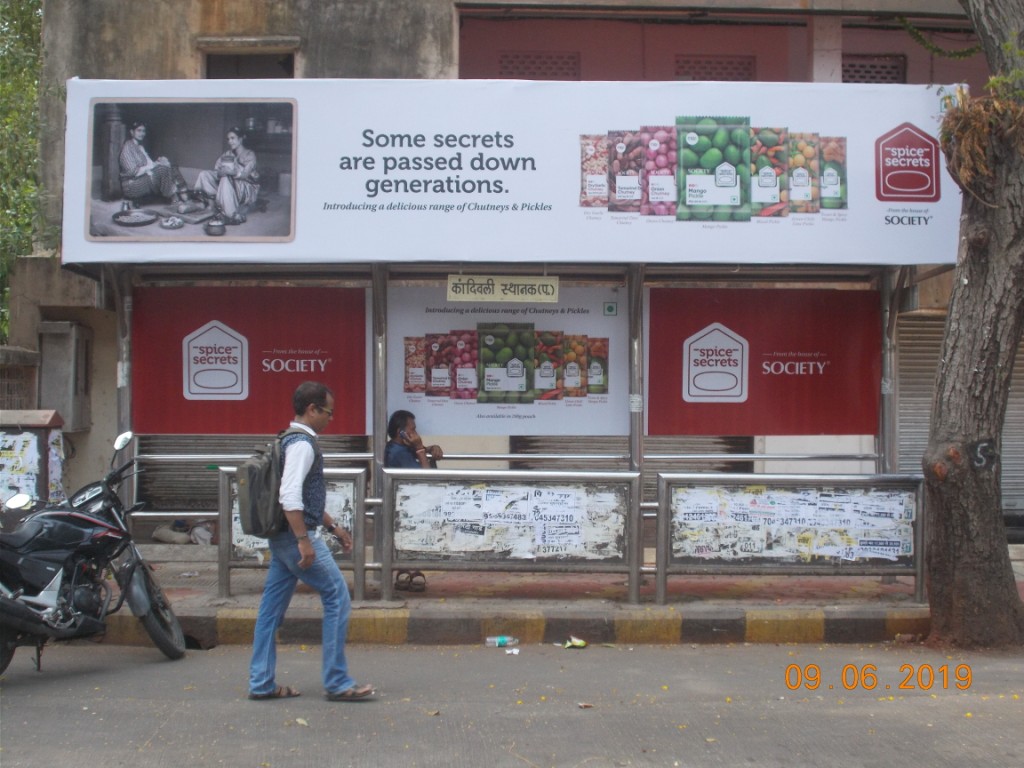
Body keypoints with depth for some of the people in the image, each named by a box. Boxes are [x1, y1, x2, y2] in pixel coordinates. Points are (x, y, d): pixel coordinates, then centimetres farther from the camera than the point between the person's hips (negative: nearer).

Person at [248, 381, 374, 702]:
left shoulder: (293, 440, 17)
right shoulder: (303, 443, -15)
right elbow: (290, 496, -25)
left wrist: (333, 526, 24)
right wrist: (304, 540, -26)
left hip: (283, 538, 10)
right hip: (297, 535, -10)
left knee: (272, 607, 11)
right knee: (337, 597, -4)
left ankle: (261, 683, 17)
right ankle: (337, 683, 0)